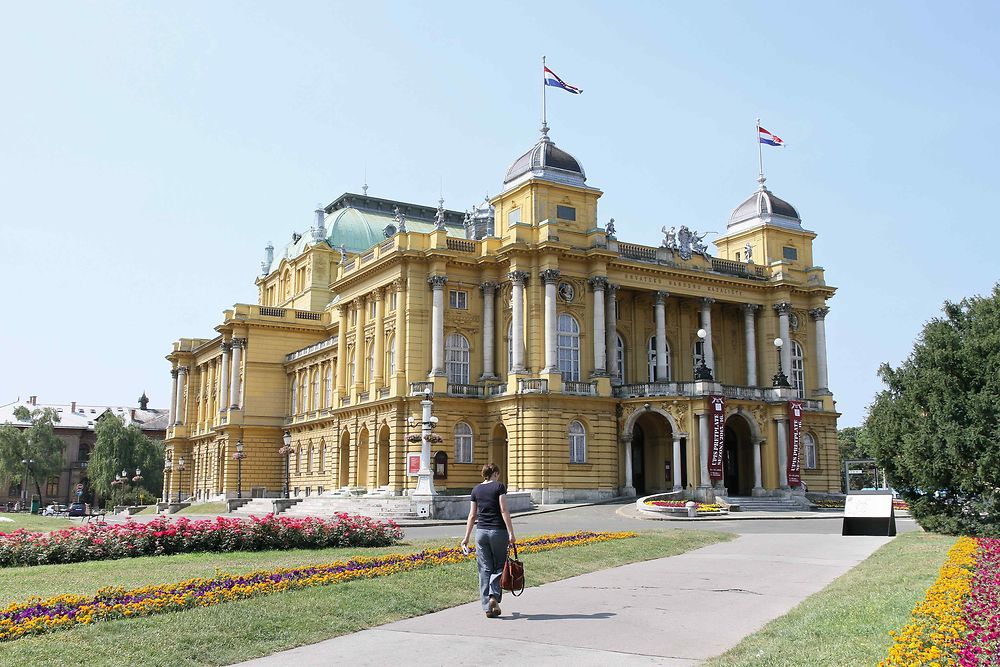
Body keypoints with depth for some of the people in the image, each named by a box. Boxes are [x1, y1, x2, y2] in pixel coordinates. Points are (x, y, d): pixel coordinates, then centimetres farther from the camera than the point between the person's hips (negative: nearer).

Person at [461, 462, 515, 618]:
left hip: (481, 531, 4)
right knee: (499, 566, 9)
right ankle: (494, 596, -12)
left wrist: (467, 537, 15)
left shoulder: (476, 490, 10)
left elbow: (472, 515, 10)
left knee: (484, 569, 7)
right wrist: (511, 533, -10)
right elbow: (504, 511, -10)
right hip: (498, 531, -4)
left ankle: (487, 607, 5)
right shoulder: (499, 486, -3)